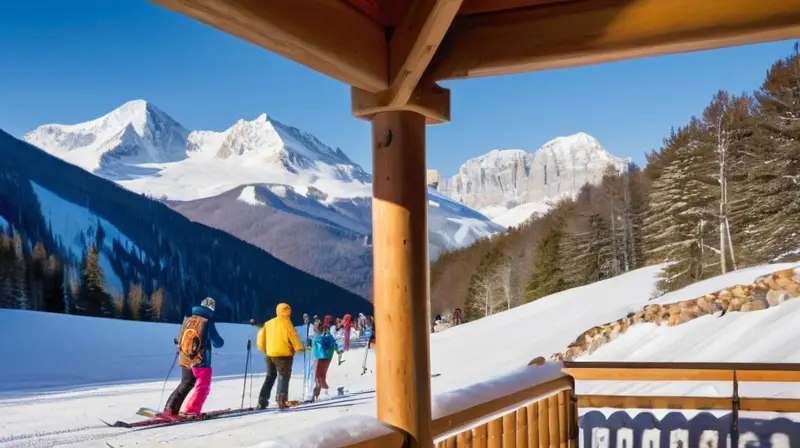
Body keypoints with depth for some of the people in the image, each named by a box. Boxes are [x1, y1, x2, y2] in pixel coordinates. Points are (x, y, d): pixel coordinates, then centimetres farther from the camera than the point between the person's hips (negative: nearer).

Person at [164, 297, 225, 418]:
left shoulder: (188, 320, 4)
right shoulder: (207, 322, -11)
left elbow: (179, 339, 14)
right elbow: (217, 343, -11)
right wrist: (221, 341, 11)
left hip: (185, 359, 6)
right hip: (200, 361, -6)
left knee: (185, 384, 20)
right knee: (203, 386, 6)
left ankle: (171, 409, 15)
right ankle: (192, 411, -5)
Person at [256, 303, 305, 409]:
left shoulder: (268, 323, 11)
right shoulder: (286, 322, -6)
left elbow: (261, 336, 8)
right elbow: (293, 336, -9)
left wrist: (264, 349, 19)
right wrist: (300, 347, 1)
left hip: (270, 354, 6)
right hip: (284, 354, -6)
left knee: (270, 377, 17)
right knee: (284, 377, 2)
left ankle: (262, 401, 11)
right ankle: (282, 401, -8)